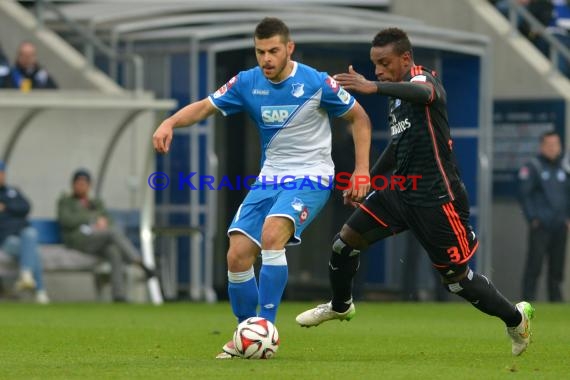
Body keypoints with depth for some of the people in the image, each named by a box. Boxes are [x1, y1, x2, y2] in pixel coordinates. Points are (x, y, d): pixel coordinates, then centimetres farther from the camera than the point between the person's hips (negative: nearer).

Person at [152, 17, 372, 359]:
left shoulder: (316, 83, -13)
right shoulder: (248, 83, -2)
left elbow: (360, 118, -2)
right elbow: (205, 107, 2)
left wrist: (362, 169, -9)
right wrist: (170, 123, -18)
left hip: (310, 179, -5)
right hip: (269, 179, 5)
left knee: (272, 235, -31)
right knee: (238, 256, -6)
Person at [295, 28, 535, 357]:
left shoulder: (423, 78, -15)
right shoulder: (398, 95, 12)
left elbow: (424, 93, -42)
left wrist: (373, 87, -59)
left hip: (436, 197, -8)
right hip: (402, 190, 8)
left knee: (457, 278, 0)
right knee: (345, 242, 2)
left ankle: (516, 318, 22)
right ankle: (340, 306, 27)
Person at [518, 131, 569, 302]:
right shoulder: (532, 167, -1)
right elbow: (524, 194, -4)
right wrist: (532, 218, -9)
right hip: (540, 225, -5)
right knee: (535, 262, -10)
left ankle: (555, 297, 11)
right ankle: (528, 299, -9)